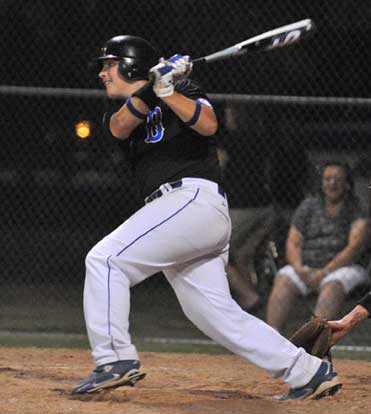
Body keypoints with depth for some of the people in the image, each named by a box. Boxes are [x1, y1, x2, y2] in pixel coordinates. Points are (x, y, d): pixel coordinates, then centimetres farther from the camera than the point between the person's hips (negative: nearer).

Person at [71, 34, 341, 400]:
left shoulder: (181, 89, 6)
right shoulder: (126, 110, 24)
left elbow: (208, 123, -14)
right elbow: (120, 127, -1)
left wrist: (168, 92, -23)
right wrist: (151, 89, -16)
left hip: (193, 197, -8)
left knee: (104, 259, -16)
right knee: (215, 314, 4)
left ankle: (116, 359, -18)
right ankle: (309, 372, 6)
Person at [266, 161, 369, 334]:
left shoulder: (357, 211, 5)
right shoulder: (308, 206, 17)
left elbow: (354, 247, -8)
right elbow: (293, 243, 10)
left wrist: (324, 272, -17)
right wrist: (299, 268, -11)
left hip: (343, 267, -3)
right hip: (306, 266, 3)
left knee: (333, 286, -36)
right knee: (283, 282, -26)